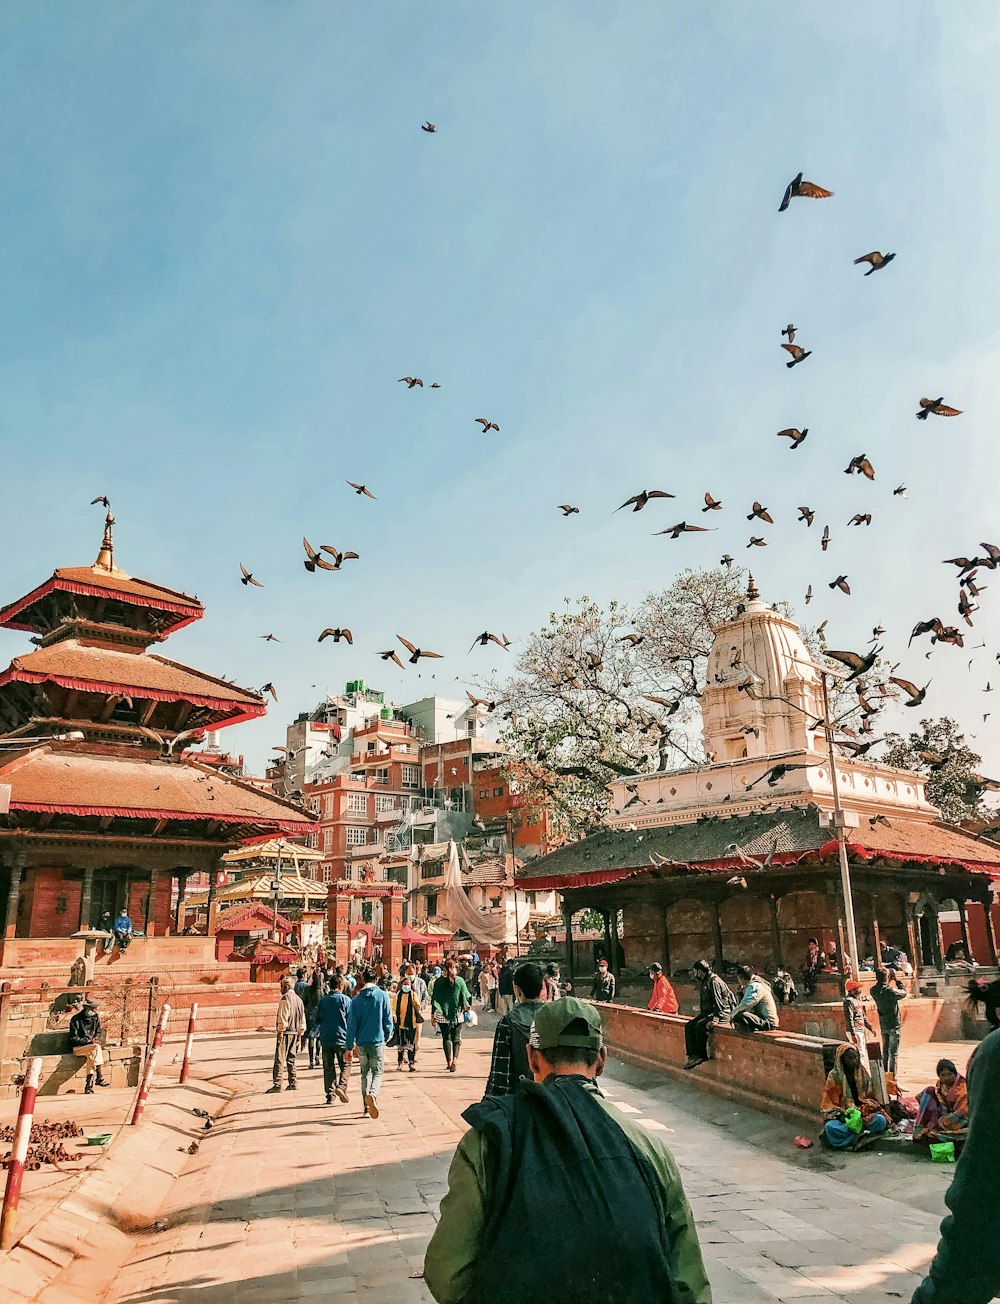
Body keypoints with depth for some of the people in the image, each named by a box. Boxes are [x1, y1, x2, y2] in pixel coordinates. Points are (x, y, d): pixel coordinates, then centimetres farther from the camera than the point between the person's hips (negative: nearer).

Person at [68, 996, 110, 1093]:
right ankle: (99, 1077, -30)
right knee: (96, 1048, -32)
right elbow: (74, 1038, -9)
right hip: (78, 1048, -4)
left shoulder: (95, 1017, 9)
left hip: (91, 1046, 4)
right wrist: (89, 1041, -18)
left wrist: (96, 1039, -6)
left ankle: (88, 1085, -30)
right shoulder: (76, 1019, -7)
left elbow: (99, 1032, 18)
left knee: (91, 1054, -32)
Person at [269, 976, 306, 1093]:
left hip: (285, 1032, -8)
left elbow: (283, 1017, -16)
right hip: (295, 1033, 8)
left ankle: (277, 1084, -9)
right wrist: (300, 1033, 20)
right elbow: (302, 1018, 17)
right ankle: (292, 1083, 15)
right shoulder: (298, 999, 14)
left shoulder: (285, 998, -10)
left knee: (280, 1059, -6)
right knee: (291, 1059, 14)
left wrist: (280, 1032, -13)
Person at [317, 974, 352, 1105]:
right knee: (345, 1065, 9)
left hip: (325, 1039, 3)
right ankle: (341, 1086, -12)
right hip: (341, 1038, -3)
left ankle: (330, 1095, 9)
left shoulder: (323, 1000, 3)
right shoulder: (345, 1000, -6)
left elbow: (317, 1020, 10)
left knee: (328, 1068, 11)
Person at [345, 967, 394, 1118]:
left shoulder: (356, 999, 0)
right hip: (378, 1041, -2)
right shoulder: (383, 996, -5)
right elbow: (388, 1019, -4)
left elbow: (351, 1024, 0)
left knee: (365, 1073, 16)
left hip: (361, 1043, 2)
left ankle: (367, 1108, 16)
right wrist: (387, 1037, 13)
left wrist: (349, 1047, 6)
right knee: (377, 1072, 6)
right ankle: (373, 1094, -23)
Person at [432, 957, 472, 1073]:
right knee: (457, 1037, 8)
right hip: (457, 1014, 0)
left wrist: (433, 1015, 5)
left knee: (446, 1038, 10)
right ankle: (455, 1059, -12)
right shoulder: (459, 981, -5)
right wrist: (468, 1006, 20)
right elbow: (467, 996, 0)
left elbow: (434, 999, -2)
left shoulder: (438, 981, -4)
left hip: (442, 1014, 0)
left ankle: (449, 1062, 7)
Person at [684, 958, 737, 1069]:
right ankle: (692, 1055, -12)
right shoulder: (703, 982, 14)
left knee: (700, 1025, -29)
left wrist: (715, 1019, -26)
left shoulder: (714, 982, -16)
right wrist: (700, 1015, 11)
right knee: (689, 1025, -8)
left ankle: (702, 1056, -15)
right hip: (708, 1012, 10)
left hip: (723, 1013, -10)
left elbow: (718, 1002, -20)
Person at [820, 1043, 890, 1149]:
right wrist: (839, 1114, -19)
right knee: (831, 1127, -34)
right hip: (841, 1113, -3)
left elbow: (869, 1096, 12)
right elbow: (829, 1101, -1)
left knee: (880, 1120, -27)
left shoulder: (863, 1073, 9)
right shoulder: (834, 1075, -1)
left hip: (862, 1112, 3)